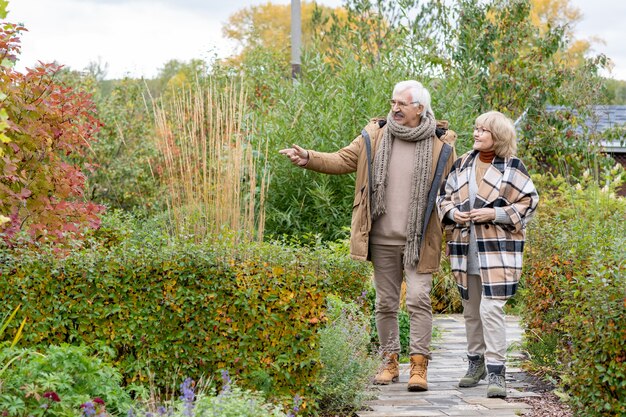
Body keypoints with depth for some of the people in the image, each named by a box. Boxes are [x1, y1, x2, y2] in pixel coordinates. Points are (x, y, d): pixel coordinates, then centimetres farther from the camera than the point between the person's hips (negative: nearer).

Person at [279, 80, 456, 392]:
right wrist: (307, 158, -10)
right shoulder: (375, 137, 4)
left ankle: (419, 366, -4)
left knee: (418, 300, -9)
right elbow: (342, 161, 4)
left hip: (419, 239, -2)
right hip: (383, 238, 3)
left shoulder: (441, 145, -1)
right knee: (385, 302, 9)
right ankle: (389, 362, 20)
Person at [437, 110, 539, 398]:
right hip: (465, 249, 5)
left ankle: (496, 372, -10)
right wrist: (453, 213, -5)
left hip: (497, 249, -5)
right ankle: (476, 362, 28)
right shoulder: (462, 164, 10)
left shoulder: (511, 167, -3)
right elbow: (444, 196, 17)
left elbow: (529, 202, -5)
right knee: (471, 310, 13)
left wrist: (494, 214, -15)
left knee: (491, 309, -14)